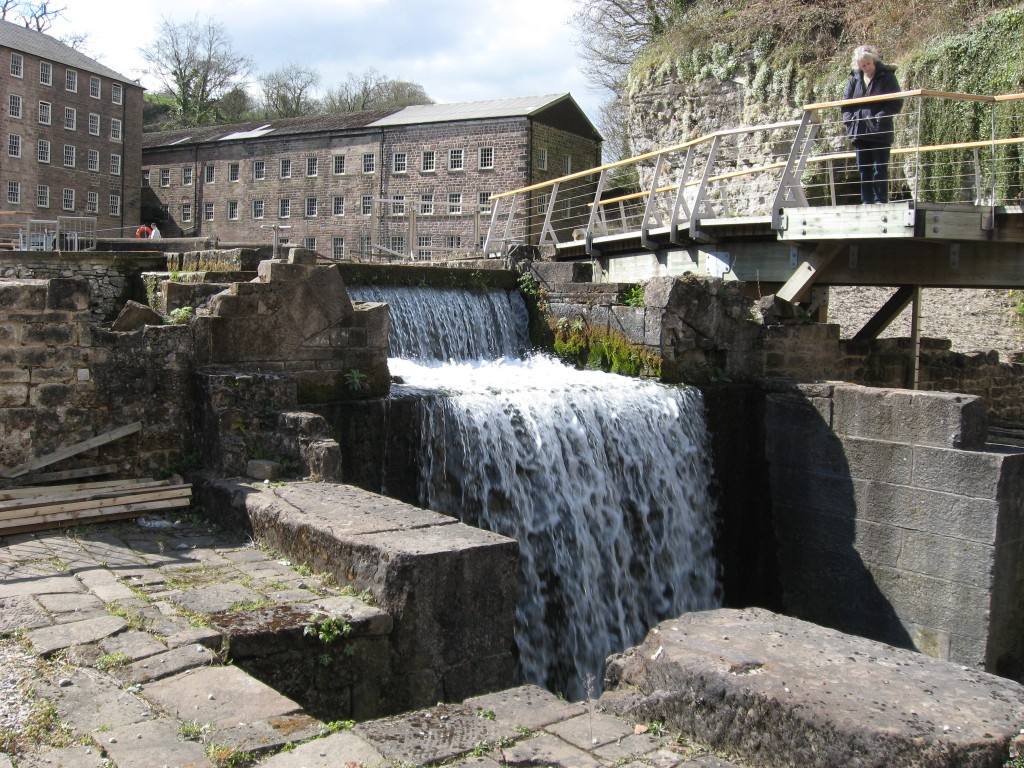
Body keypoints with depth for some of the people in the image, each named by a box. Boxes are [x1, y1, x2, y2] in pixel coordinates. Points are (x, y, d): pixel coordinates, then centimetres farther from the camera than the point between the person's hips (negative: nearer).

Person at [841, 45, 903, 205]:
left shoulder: (887, 77, -2)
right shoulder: (855, 78, 10)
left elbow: (896, 103, -5)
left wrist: (880, 118, -15)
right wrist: (850, 121, 0)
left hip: (880, 133, -4)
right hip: (860, 132, 5)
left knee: (880, 170, -5)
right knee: (863, 170, 7)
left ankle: (881, 201, -2)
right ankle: (866, 202, 13)